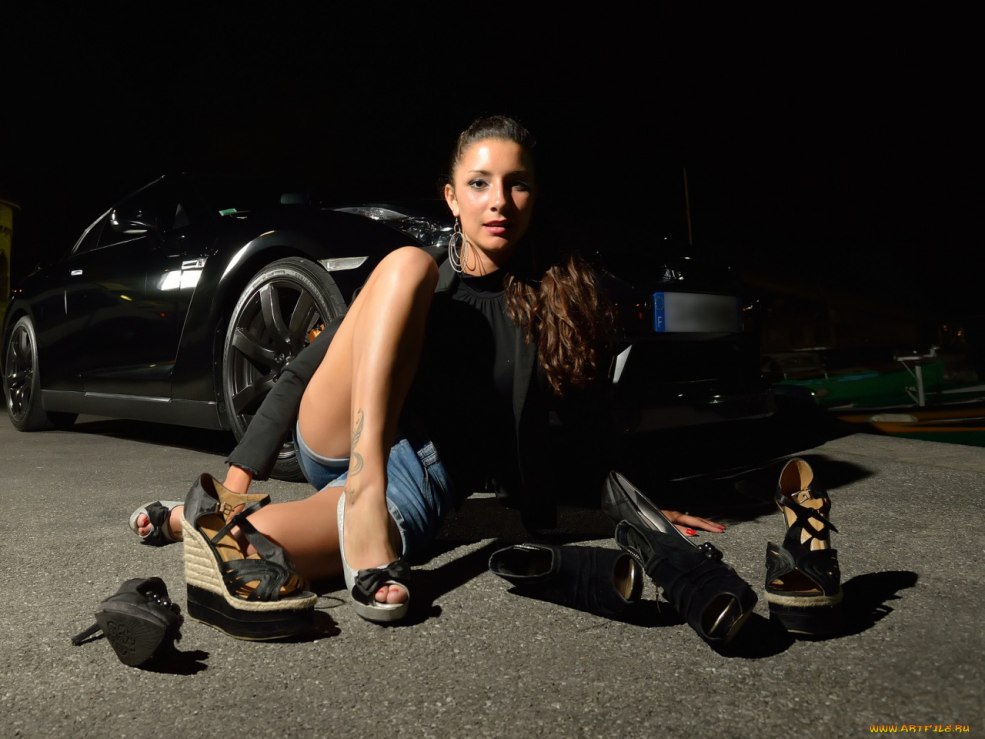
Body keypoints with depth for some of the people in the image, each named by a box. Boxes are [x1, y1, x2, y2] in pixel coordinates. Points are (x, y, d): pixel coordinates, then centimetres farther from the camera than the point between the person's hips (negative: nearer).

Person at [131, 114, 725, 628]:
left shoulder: (561, 294, 3)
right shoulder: (419, 274, 4)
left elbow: (587, 422, 13)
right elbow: (299, 376, 4)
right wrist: (240, 475, -4)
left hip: (423, 482, -2)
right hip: (338, 443, 2)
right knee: (406, 264, -23)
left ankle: (195, 519, -2)